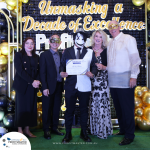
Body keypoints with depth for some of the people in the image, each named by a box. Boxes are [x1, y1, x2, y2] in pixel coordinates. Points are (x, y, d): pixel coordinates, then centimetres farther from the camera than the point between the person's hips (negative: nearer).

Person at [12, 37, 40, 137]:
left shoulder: (36, 57, 14)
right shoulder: (19, 55, 0)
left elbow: (39, 71, 9)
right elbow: (20, 71, -11)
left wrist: (37, 81, -11)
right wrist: (32, 81, -17)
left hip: (33, 87, 4)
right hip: (22, 86, -4)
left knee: (31, 108, 4)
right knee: (21, 107, 0)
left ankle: (27, 129, 15)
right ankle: (20, 130, 11)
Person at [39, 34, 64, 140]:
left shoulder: (62, 55, 10)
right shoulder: (44, 55, -3)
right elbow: (42, 72, -7)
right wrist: (45, 87, -13)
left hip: (59, 86, 5)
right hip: (49, 86, -4)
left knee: (56, 108, 13)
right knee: (47, 108, 5)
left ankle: (54, 127, 26)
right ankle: (46, 130, 16)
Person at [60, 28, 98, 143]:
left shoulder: (90, 52, 9)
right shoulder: (67, 51, 10)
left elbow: (94, 66, 5)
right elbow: (62, 65, 5)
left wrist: (92, 73, -15)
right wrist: (62, 72, -15)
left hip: (85, 86, 1)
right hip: (70, 85, 0)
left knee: (84, 109, 10)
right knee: (69, 109, 4)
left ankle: (84, 133, 24)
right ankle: (68, 134, 17)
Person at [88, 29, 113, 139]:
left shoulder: (106, 51, 3)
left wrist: (103, 67, -15)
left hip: (102, 81, -2)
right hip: (91, 81, 2)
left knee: (102, 104, -4)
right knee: (92, 104, 4)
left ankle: (103, 129, 9)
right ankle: (93, 128, 18)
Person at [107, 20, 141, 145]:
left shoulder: (128, 39, -2)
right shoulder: (111, 43, 18)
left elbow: (135, 58, -8)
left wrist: (134, 76, -15)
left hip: (125, 81, -7)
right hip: (113, 82, 7)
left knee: (127, 108, -4)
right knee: (118, 107, 13)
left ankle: (129, 135, 5)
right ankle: (123, 130, 26)